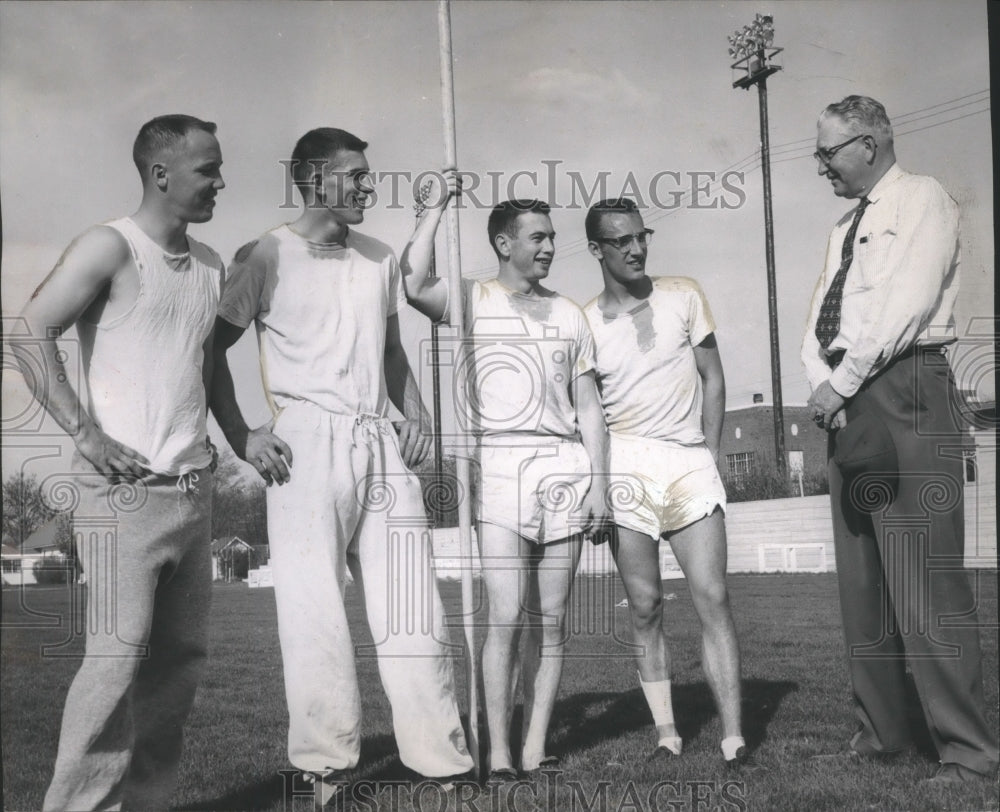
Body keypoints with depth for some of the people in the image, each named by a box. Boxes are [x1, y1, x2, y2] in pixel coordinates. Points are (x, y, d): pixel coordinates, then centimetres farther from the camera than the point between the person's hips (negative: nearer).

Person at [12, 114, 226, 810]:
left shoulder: (209, 265, 15)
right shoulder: (110, 248, -6)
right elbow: (33, 333, -11)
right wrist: (85, 432, -15)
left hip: (194, 488, 7)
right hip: (124, 488, -7)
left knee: (183, 654, 8)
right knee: (119, 655, -9)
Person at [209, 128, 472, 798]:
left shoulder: (381, 259, 16)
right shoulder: (267, 256, -1)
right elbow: (213, 349, 0)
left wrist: (416, 413, 8)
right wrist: (241, 437, -7)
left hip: (382, 442, 5)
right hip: (309, 441, -5)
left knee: (414, 608, 3)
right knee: (316, 608, -3)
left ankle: (442, 758, 8)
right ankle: (325, 766, 7)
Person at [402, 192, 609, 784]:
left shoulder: (569, 314, 17)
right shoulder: (474, 300, 6)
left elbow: (588, 407, 16)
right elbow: (415, 284, -16)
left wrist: (598, 482, 7)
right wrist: (437, 205, -8)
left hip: (564, 466, 4)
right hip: (499, 463, -4)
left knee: (552, 618, 3)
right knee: (507, 616, -9)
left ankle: (536, 748, 10)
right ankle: (500, 755, -2)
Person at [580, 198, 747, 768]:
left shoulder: (684, 296, 7)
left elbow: (713, 378, 11)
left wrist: (711, 454, 3)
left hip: (690, 461, 0)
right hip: (626, 465, 0)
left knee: (714, 598, -7)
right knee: (645, 605, 2)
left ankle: (734, 738, -5)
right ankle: (666, 734, 10)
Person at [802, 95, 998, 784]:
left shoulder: (923, 199, 1)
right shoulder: (846, 228, 24)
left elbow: (906, 303, -13)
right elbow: (819, 325, 16)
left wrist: (843, 381, -13)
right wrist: (824, 386, -3)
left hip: (907, 391, -8)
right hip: (848, 405, 8)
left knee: (926, 579, -11)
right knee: (860, 579, 8)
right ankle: (882, 730, 16)